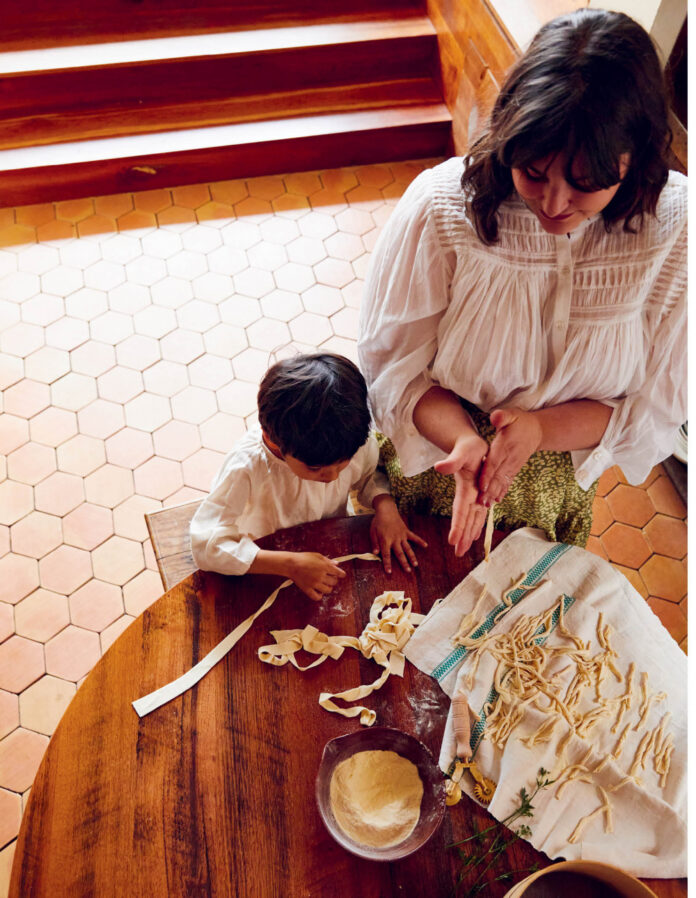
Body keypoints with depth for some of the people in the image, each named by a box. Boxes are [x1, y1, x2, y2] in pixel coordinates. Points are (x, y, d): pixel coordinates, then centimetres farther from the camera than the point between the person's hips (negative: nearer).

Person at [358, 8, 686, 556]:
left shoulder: (676, 231, -23)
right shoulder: (442, 207, -27)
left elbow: (658, 403, -14)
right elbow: (393, 362, -18)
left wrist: (540, 428, -32)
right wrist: (462, 438, -37)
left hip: (556, 485, 2)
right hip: (433, 454, -1)